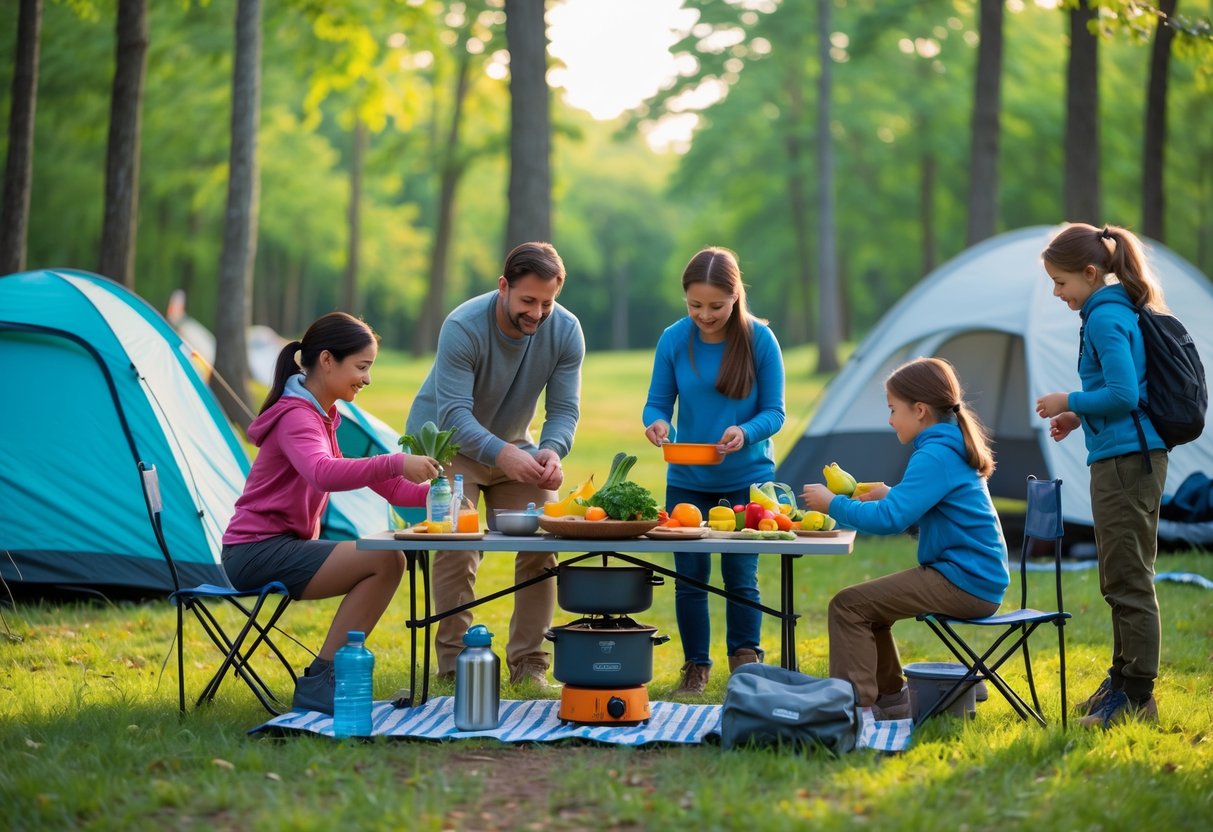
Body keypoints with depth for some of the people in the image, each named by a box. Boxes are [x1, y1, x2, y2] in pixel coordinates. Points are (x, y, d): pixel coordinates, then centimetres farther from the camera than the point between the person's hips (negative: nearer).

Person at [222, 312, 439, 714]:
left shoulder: (321, 416, 16)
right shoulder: (295, 417, -16)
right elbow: (323, 474, -37)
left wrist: (427, 494, 6)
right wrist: (395, 463, -43)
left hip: (285, 546, 10)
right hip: (257, 551, -10)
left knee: (390, 562, 0)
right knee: (384, 559, -19)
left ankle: (323, 680, 0)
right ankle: (319, 682, -14)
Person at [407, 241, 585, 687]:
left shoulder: (565, 331, -17)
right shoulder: (463, 327, -30)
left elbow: (564, 409, -17)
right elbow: (454, 415, -35)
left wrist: (551, 450, -39)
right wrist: (502, 453, -52)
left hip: (512, 446, 4)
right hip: (447, 443, -4)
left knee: (544, 541, -5)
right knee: (457, 546, -18)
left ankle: (529, 664, 2)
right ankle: (455, 665, -10)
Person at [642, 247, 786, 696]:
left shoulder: (759, 339, -10)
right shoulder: (674, 339, -6)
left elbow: (774, 411, -7)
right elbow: (657, 403, -1)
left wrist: (745, 432, -27)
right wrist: (657, 423, -24)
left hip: (747, 478, -1)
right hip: (687, 481, 2)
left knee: (741, 575, 1)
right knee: (690, 578, 5)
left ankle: (745, 667, 16)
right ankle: (695, 671, 19)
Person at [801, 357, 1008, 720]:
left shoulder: (934, 456, -17)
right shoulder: (953, 448, 15)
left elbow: (890, 519, -25)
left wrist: (833, 504, -14)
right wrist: (891, 495, 16)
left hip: (963, 583, -11)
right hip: (978, 580, 11)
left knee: (847, 605, -13)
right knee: (867, 602, 24)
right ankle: (890, 696, 29)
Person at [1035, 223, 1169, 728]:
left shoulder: (1104, 318, -14)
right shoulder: (1123, 311, 16)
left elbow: (1122, 394, -22)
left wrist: (1069, 402, -9)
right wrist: (1080, 417, 14)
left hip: (1124, 460, -11)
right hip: (1135, 458, 11)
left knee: (1128, 579, -6)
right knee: (1124, 577, 17)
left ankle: (1138, 697, -2)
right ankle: (1123, 679, 26)